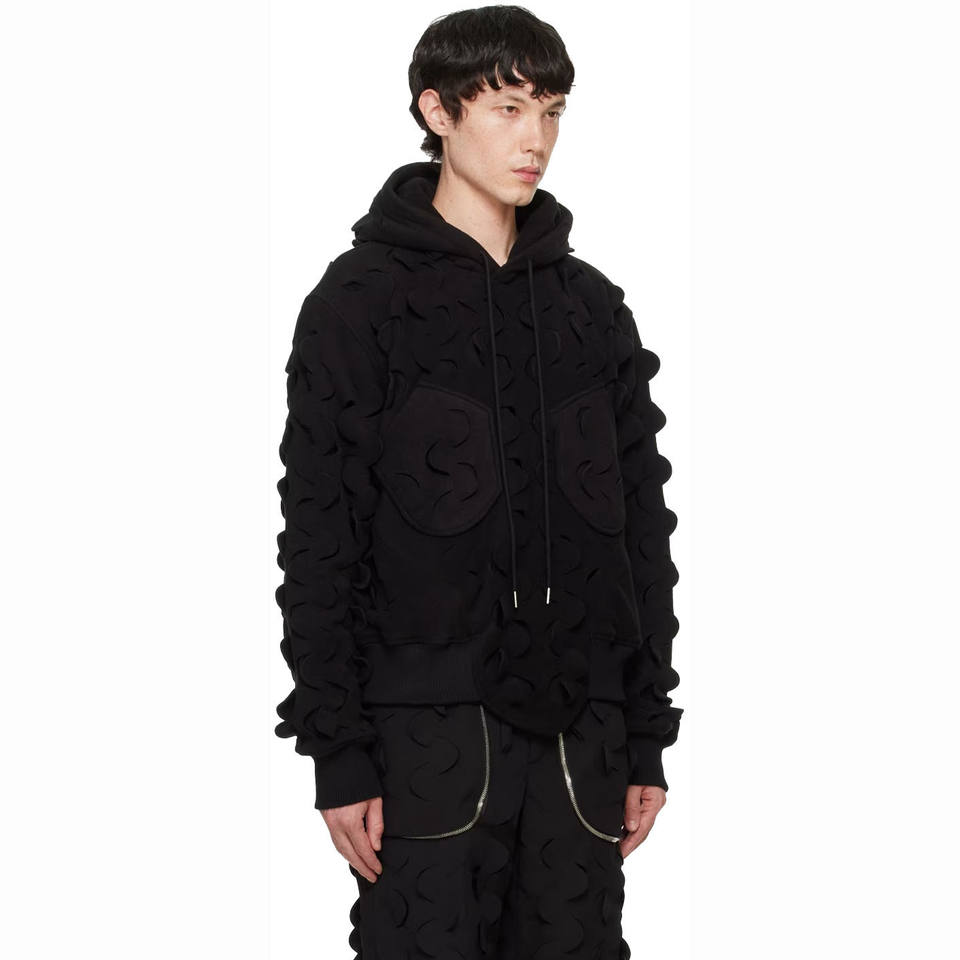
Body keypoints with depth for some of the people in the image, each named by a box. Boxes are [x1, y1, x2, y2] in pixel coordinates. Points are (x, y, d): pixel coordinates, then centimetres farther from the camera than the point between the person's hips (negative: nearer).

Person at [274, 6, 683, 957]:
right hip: (428, 728, -4)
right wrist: (339, 755, -9)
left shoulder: (593, 307, 13)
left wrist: (649, 736, 9)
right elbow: (319, 542, -4)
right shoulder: (359, 301, -1)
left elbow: (643, 530, 14)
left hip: (580, 734, 4)